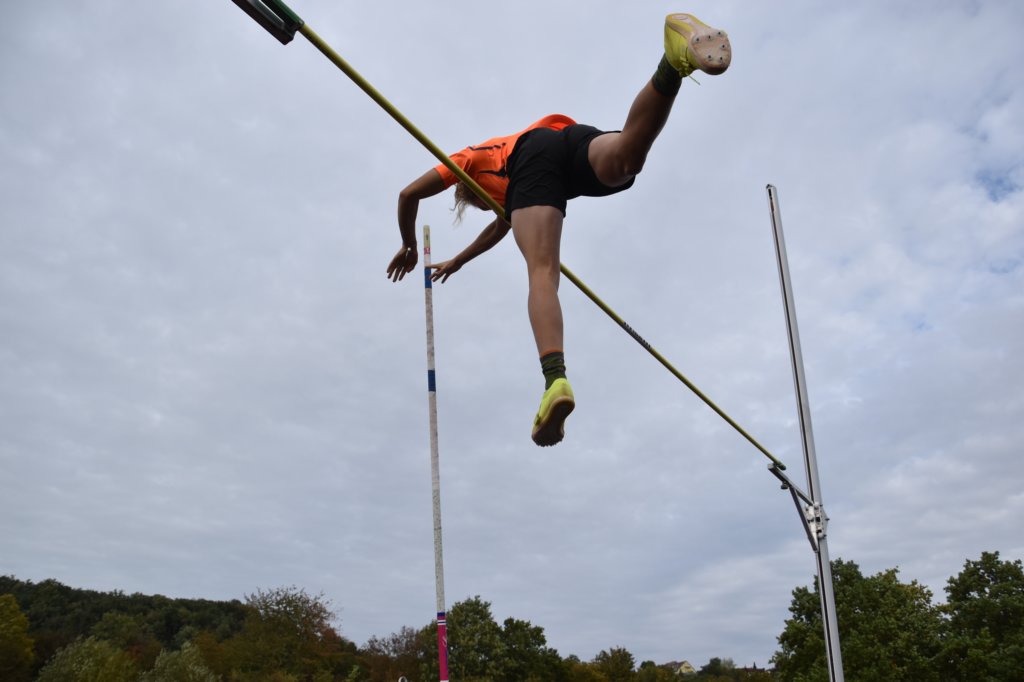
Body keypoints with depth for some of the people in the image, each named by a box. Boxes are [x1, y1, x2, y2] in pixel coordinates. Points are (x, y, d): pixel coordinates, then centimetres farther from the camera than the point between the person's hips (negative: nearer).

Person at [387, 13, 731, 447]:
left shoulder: (470, 158, 42)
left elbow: (409, 194, 36)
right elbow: (504, 224, 70)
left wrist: (409, 247, 51)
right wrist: (457, 262, 80)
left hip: (533, 155, -4)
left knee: (542, 274, -24)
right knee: (625, 154, -33)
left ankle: (555, 378, -46)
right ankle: (672, 66, -60)